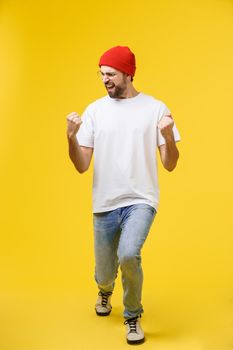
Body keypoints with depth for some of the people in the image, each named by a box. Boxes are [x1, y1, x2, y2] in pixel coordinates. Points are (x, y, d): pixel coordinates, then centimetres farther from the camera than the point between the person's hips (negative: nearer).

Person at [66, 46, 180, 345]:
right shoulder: (94, 110, 2)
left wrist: (168, 137, -21)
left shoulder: (155, 108, -1)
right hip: (105, 204, 2)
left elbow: (170, 165, -3)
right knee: (104, 274, 12)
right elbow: (82, 166, -1)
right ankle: (105, 290, 53)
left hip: (141, 201, -2)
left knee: (128, 255, -28)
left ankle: (132, 316, 3)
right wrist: (71, 138, -18)